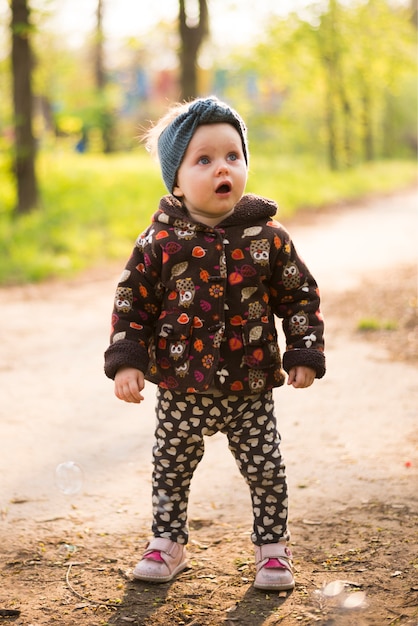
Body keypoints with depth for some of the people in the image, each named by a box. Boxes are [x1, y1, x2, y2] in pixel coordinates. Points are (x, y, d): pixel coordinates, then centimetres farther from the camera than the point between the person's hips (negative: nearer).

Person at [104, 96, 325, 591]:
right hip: (181, 390, 0)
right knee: (170, 469, 14)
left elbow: (299, 296, 3)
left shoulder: (267, 237, -5)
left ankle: (272, 547, 27)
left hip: (251, 389, 0)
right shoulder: (159, 243, -7)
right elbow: (132, 303, 0)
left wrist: (305, 354, -1)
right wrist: (125, 361, -8)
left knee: (266, 471, 8)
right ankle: (168, 542, 34)